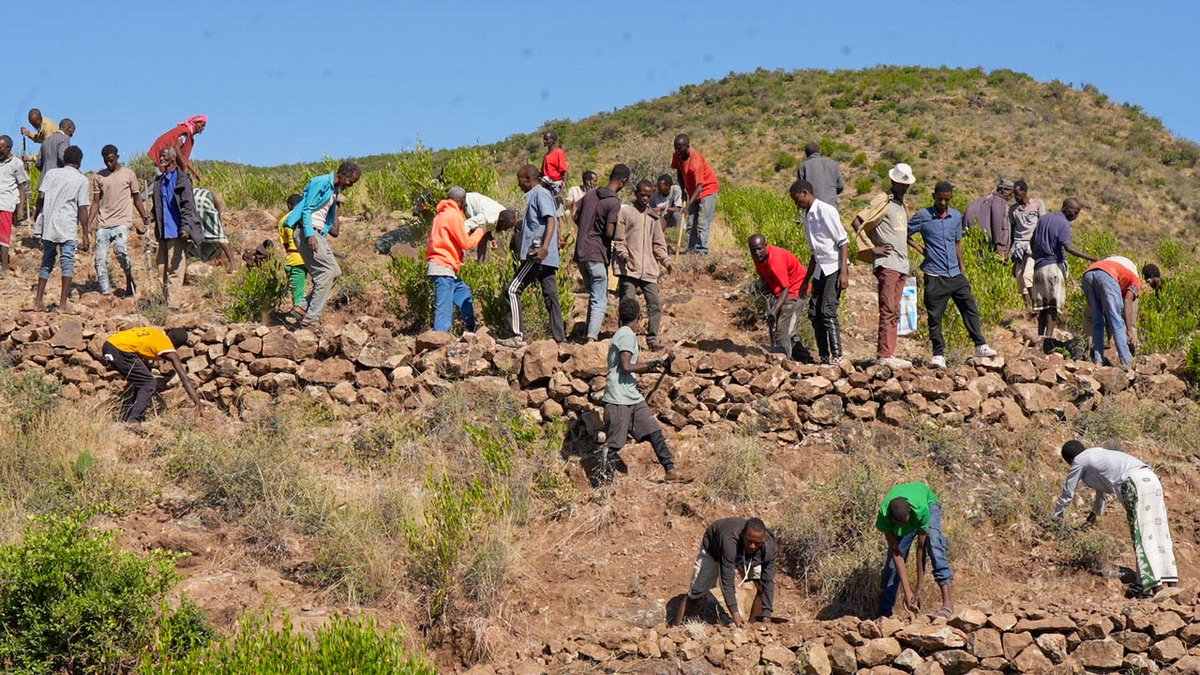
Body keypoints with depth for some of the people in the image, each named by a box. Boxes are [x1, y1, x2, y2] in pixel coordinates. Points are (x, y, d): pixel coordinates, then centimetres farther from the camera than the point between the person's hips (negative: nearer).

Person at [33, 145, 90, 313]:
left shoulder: (51, 173, 8)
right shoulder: (82, 180, 0)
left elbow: (41, 197, 1)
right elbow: (82, 209, -4)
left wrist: (37, 214, 20)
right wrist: (85, 235, -2)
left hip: (48, 225, 4)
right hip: (68, 227, -4)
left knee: (47, 262, 14)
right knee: (68, 263, -2)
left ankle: (38, 301, 11)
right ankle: (63, 304, -8)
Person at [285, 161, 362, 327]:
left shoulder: (335, 190, 19)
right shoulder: (321, 183, -10)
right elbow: (306, 210, -16)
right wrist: (310, 235, -23)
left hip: (318, 234, 10)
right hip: (307, 232, -10)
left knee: (335, 272, 8)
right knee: (327, 271, -15)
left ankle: (307, 307, 8)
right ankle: (311, 317, -17)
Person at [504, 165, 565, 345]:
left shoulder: (540, 194, -8)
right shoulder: (535, 195, 23)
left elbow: (551, 220, -21)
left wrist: (544, 247, -33)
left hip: (538, 255, -10)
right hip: (547, 258, 10)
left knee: (513, 290, -9)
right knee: (550, 295, 7)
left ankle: (518, 335, -13)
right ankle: (560, 337, 6)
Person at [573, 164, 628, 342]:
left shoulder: (590, 195, 9)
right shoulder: (614, 202, -14)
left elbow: (576, 218, 17)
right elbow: (609, 232, -18)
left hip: (580, 252, 8)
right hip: (597, 255, -8)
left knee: (594, 295, 22)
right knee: (600, 301, -6)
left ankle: (591, 330, 27)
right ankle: (592, 338, -17)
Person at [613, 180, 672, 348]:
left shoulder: (652, 217, 19)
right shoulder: (625, 212, 5)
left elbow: (658, 243, 21)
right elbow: (618, 240, 0)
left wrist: (665, 260, 5)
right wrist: (625, 256, -16)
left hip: (649, 269, 5)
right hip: (629, 269, -5)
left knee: (655, 304, -3)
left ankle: (652, 339, 3)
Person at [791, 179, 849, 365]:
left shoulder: (826, 211, -10)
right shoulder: (807, 217, 17)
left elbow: (843, 241, -14)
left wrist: (844, 272, -22)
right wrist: (806, 280, 26)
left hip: (835, 268, -9)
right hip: (820, 270, 9)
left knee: (827, 312, -16)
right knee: (814, 313, 5)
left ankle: (838, 357, -15)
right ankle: (824, 358, 10)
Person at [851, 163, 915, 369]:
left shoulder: (903, 206, 21)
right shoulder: (882, 202, -5)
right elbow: (857, 223, -10)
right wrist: (873, 248, -11)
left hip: (902, 265, 9)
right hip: (887, 264, -8)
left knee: (894, 312, 6)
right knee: (888, 310, -12)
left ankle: (889, 354, 7)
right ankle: (885, 355, -14)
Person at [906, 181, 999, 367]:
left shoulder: (956, 216, 11)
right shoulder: (923, 216, -3)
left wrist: (962, 268, 17)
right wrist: (920, 249, -4)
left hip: (955, 274, 4)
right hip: (935, 276, -4)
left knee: (970, 308, 1)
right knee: (935, 317, -1)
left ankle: (980, 346, 7)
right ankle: (938, 355, 5)